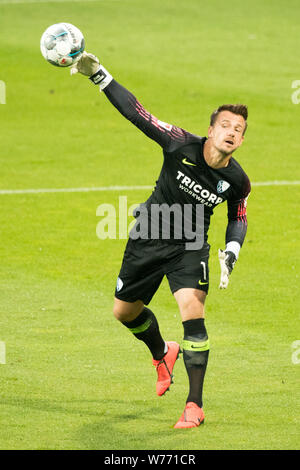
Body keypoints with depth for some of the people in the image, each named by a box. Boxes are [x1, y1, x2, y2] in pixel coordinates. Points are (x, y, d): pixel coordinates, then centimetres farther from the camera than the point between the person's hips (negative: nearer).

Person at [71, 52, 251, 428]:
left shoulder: (237, 180, -14)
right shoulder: (181, 145, -20)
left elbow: (238, 220, 5)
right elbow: (137, 114, -19)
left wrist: (230, 255, -11)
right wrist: (99, 76, -26)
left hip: (190, 248, -2)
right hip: (148, 239, 2)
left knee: (193, 314, -22)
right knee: (124, 312, 14)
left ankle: (194, 405, -16)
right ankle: (162, 354, 48)